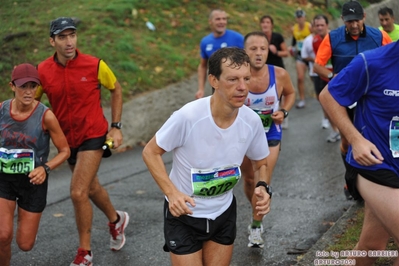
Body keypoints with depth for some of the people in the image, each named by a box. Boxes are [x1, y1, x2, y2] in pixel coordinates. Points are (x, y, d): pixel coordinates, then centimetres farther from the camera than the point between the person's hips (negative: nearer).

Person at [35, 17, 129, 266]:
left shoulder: (95, 65, -15)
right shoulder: (43, 71, -9)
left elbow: (116, 89, 2)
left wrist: (116, 127, 0)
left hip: (93, 136, -4)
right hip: (68, 139, 5)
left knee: (78, 193, -13)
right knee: (91, 188, 22)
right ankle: (116, 219, 51)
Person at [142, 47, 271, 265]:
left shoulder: (252, 121, -15)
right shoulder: (188, 116, -28)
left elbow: (260, 165, 3)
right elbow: (150, 152, -15)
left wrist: (263, 187, -18)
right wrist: (171, 192, -28)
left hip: (224, 213, 4)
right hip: (184, 214, -4)